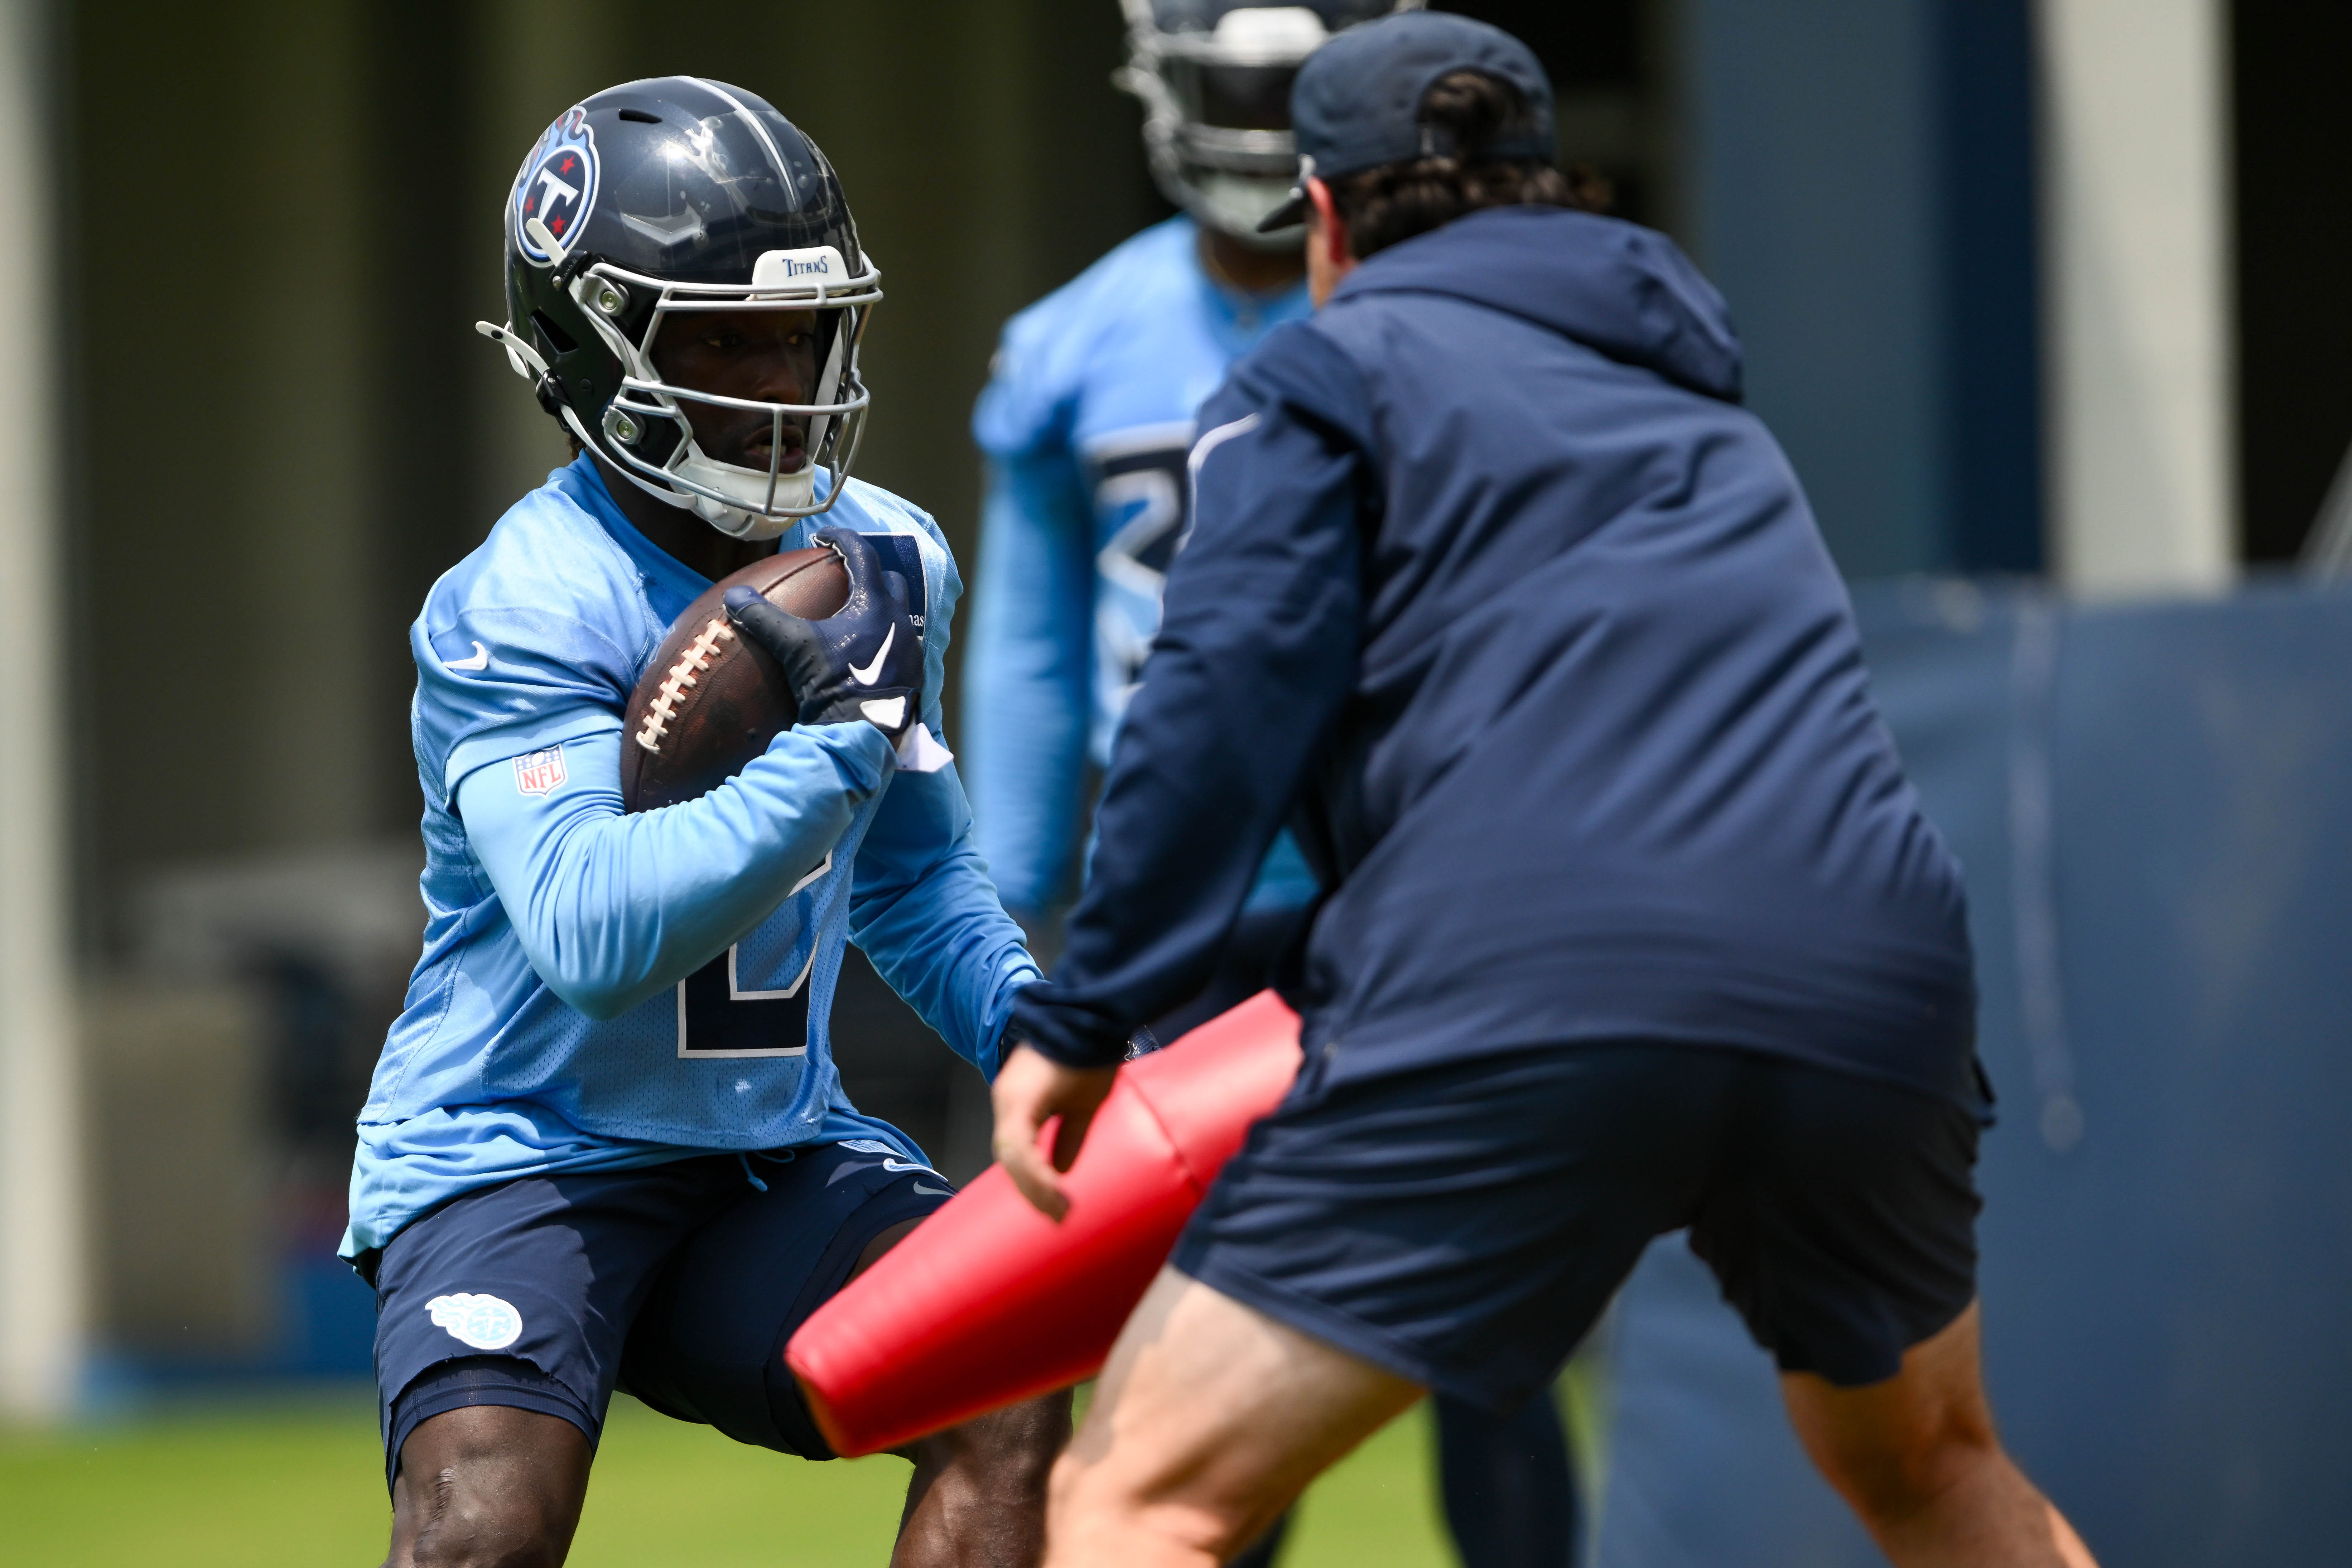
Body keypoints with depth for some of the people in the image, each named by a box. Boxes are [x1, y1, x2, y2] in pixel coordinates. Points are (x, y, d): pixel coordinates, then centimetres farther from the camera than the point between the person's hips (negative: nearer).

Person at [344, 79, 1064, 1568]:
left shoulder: (884, 564, 5)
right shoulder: (524, 612, -18)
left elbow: (914, 878, 20)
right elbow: (592, 930, -30)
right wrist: (836, 744, -30)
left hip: (771, 1161, 6)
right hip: (519, 1153, -6)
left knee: (1021, 1393, -14)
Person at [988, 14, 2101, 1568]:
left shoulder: (1328, 372, 13)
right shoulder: (1706, 404, 32)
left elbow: (1233, 696, -2)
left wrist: (1080, 1021, -1)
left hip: (1522, 997, -6)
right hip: (1873, 970, 6)